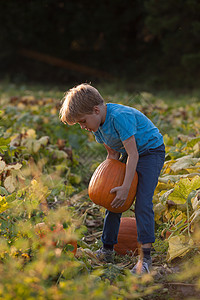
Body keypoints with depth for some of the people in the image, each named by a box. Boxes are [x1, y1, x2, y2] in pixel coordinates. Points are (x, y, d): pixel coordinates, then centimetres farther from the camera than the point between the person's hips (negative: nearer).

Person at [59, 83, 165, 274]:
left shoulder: (120, 116, -32)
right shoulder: (97, 124, -5)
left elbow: (133, 154, -30)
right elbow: (112, 153, 5)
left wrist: (125, 187, -31)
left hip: (151, 152, -8)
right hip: (128, 154, 9)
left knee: (142, 203, -19)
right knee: (113, 199, 5)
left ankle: (145, 256, -17)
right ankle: (107, 250, 14)